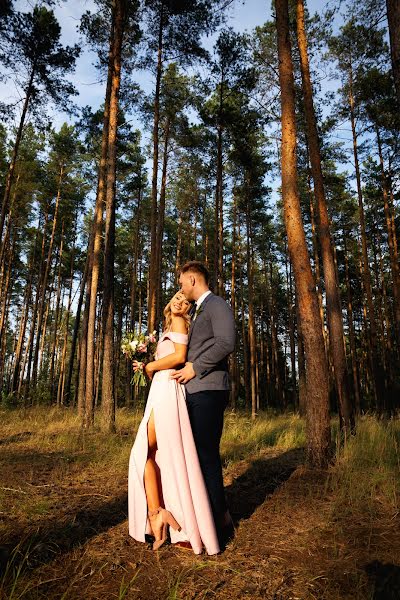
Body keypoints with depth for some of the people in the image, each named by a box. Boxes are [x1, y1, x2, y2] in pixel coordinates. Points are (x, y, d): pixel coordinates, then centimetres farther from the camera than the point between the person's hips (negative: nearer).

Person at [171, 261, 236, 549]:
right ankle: (221, 517, 26)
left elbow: (226, 343, -19)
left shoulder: (217, 304, -5)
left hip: (209, 390, -9)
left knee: (207, 455, -5)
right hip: (195, 391, 9)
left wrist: (194, 367, -15)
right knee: (202, 453, 12)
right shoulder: (199, 312, 24)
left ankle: (220, 523, 9)